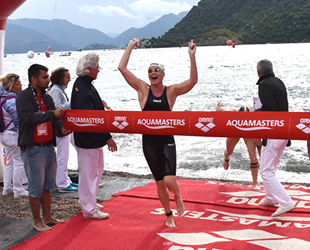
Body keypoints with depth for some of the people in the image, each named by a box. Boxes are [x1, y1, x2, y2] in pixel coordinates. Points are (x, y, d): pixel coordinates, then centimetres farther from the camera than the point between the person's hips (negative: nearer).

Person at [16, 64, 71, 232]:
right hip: (33, 148, -7)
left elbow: (55, 118, 10)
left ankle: (47, 217, 28)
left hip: (49, 147, 8)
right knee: (36, 188, 1)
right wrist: (52, 114, -22)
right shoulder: (24, 97, -10)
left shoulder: (47, 97, 13)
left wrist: (61, 127, -10)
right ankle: (37, 221, 14)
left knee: (47, 185, 16)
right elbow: (29, 118, -23)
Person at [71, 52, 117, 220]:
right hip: (87, 139, -11)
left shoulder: (84, 85, 10)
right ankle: (89, 209, 12)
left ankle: (88, 201, 35)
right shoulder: (83, 89, -23)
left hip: (93, 138, 11)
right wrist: (107, 137, -23)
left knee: (97, 169, 21)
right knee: (89, 173, 0)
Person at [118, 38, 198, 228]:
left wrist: (192, 57, -21)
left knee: (169, 179, -18)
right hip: (149, 141, 2)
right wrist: (130, 46, 0)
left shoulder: (171, 91, -1)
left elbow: (193, 81, -15)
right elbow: (122, 68, -3)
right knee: (159, 182, 11)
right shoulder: (143, 89, 1)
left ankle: (177, 197, 18)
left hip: (166, 141, -2)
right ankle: (169, 215, 32)